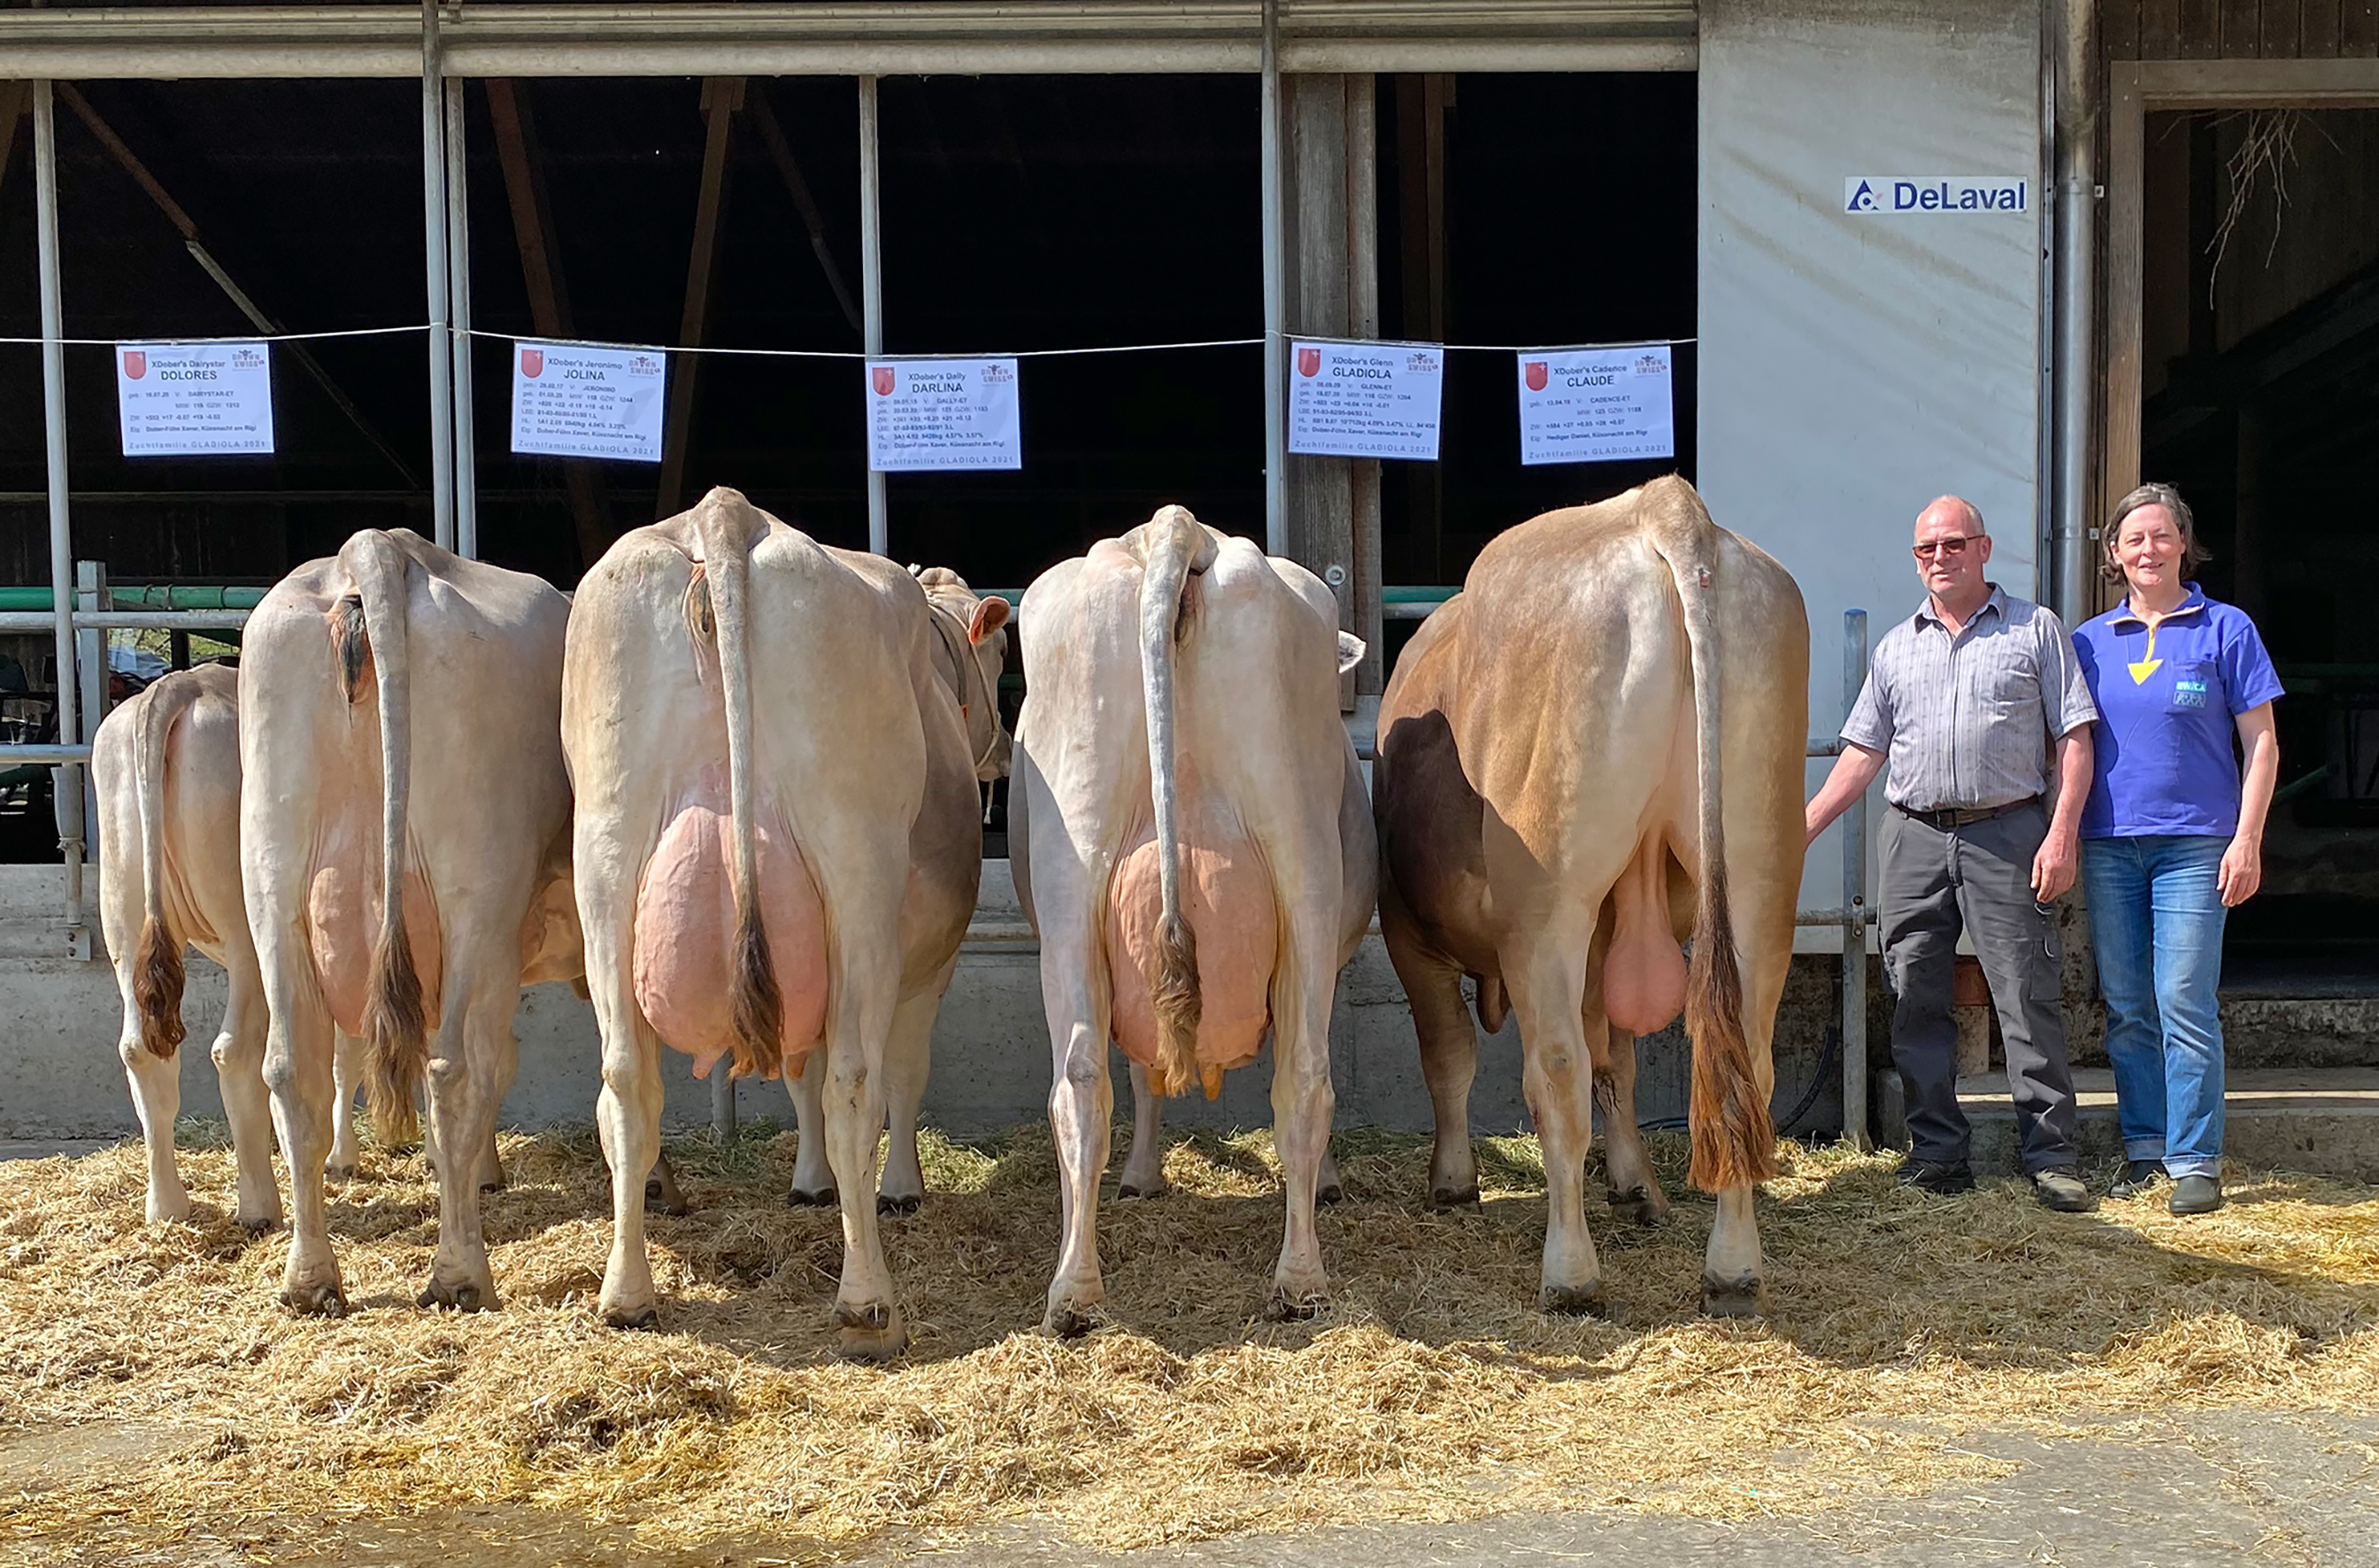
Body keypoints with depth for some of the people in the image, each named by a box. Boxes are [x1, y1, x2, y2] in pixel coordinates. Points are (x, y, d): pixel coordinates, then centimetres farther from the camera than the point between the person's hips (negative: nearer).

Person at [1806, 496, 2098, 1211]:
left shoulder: (2035, 630, 6)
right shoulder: (1895, 648, 16)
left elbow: (2073, 740, 2)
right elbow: (1862, 754, 16)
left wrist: (2062, 836, -9)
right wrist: (1800, 830, 7)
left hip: (2009, 833, -3)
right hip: (1914, 837, 4)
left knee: (2028, 997, -4)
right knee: (1916, 1001, 4)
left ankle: (2051, 1155, 3)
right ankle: (1938, 1151, 13)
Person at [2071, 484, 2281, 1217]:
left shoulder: (2224, 629, 2)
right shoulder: (2090, 640, 10)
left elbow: (2261, 743, 1)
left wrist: (2247, 840, -7)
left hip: (2193, 843, -3)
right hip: (2108, 845, 4)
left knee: (2185, 1005, -7)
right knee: (2126, 1009, 8)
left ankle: (2196, 1162, 1)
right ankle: (2144, 1146, 19)